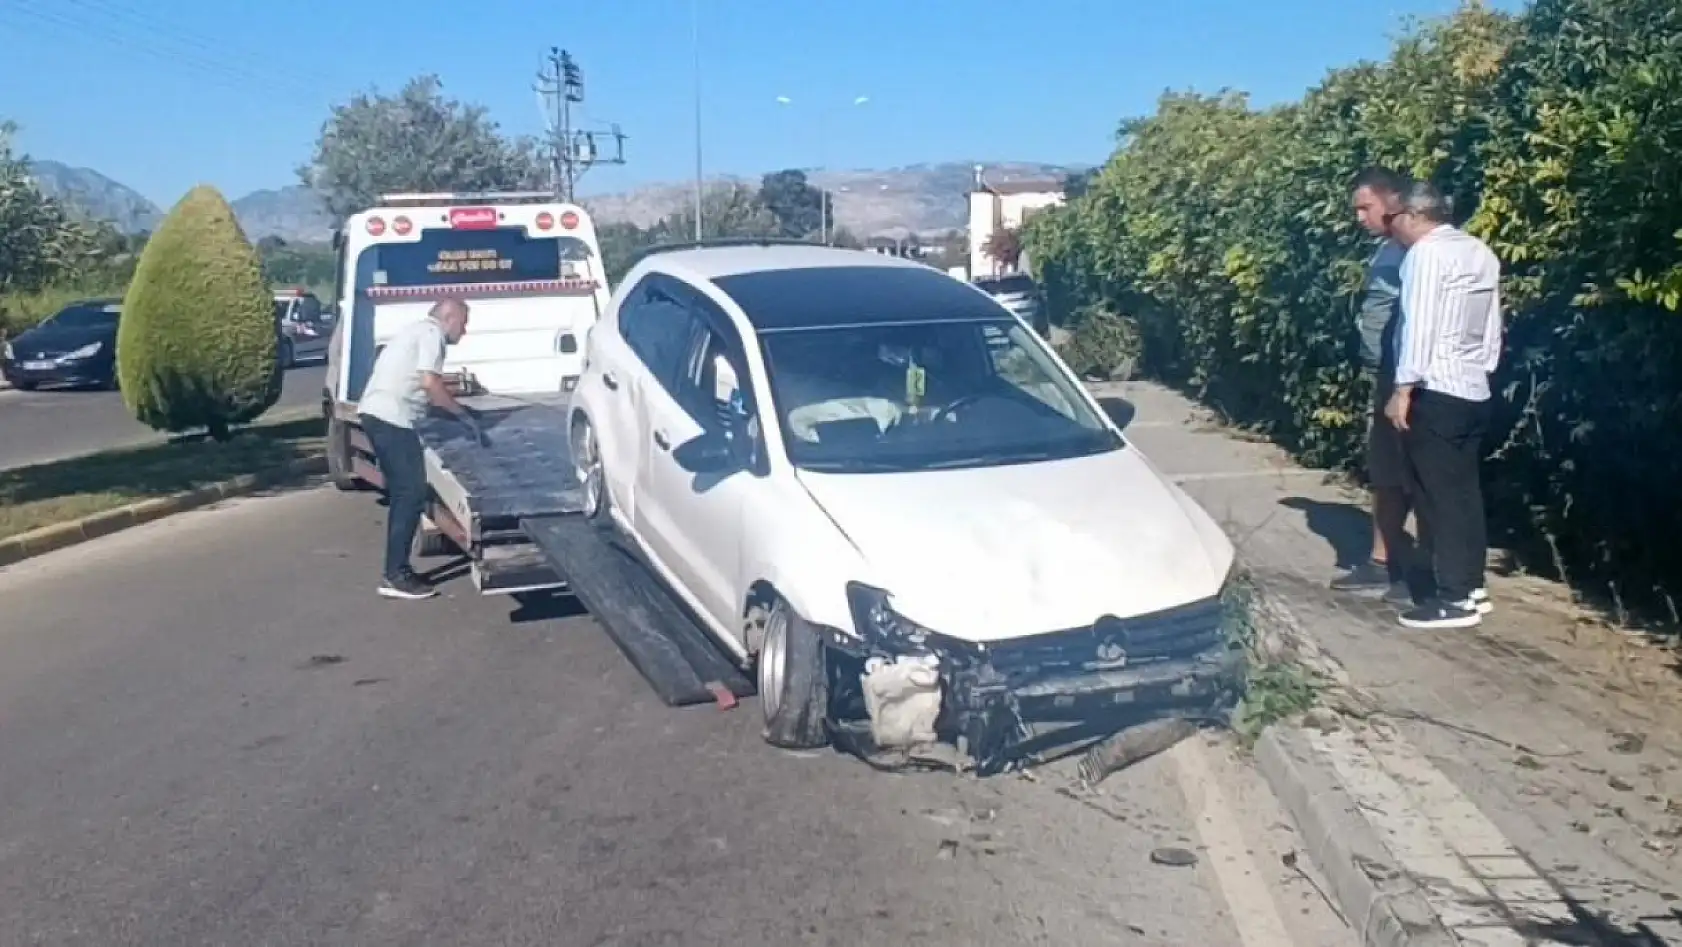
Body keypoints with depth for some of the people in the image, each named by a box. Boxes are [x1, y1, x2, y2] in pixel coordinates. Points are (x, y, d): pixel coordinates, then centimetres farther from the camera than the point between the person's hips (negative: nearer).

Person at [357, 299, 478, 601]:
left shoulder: (419, 329, 25)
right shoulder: (431, 332, -5)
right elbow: (430, 383, -16)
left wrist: (457, 411, 24)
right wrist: (465, 415, -8)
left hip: (378, 413, 10)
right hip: (391, 418, -10)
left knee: (402, 493, 14)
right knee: (412, 493, -8)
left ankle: (395, 571, 18)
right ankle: (396, 576, -6)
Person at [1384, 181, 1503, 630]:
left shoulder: (1426, 252, -10)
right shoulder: (1481, 252, 15)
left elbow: (1419, 324, -17)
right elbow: (1492, 325, 15)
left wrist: (1404, 387, -16)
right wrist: (1483, 368, 18)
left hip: (1435, 392, -9)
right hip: (1474, 391, 9)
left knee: (1441, 495, -5)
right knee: (1464, 491, 13)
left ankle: (1455, 599, -2)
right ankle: (1472, 587, 18)